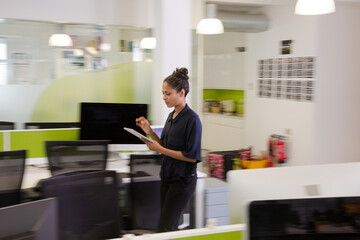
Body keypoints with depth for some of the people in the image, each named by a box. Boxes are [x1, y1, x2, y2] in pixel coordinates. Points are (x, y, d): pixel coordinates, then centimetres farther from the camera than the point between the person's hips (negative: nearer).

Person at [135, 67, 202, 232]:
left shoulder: (191, 119, -16)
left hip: (183, 180, -8)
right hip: (168, 178, 8)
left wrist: (160, 150, -18)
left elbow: (192, 156, -19)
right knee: (170, 227, 13)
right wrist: (149, 132, 2)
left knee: (164, 228, -8)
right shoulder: (172, 116, 10)